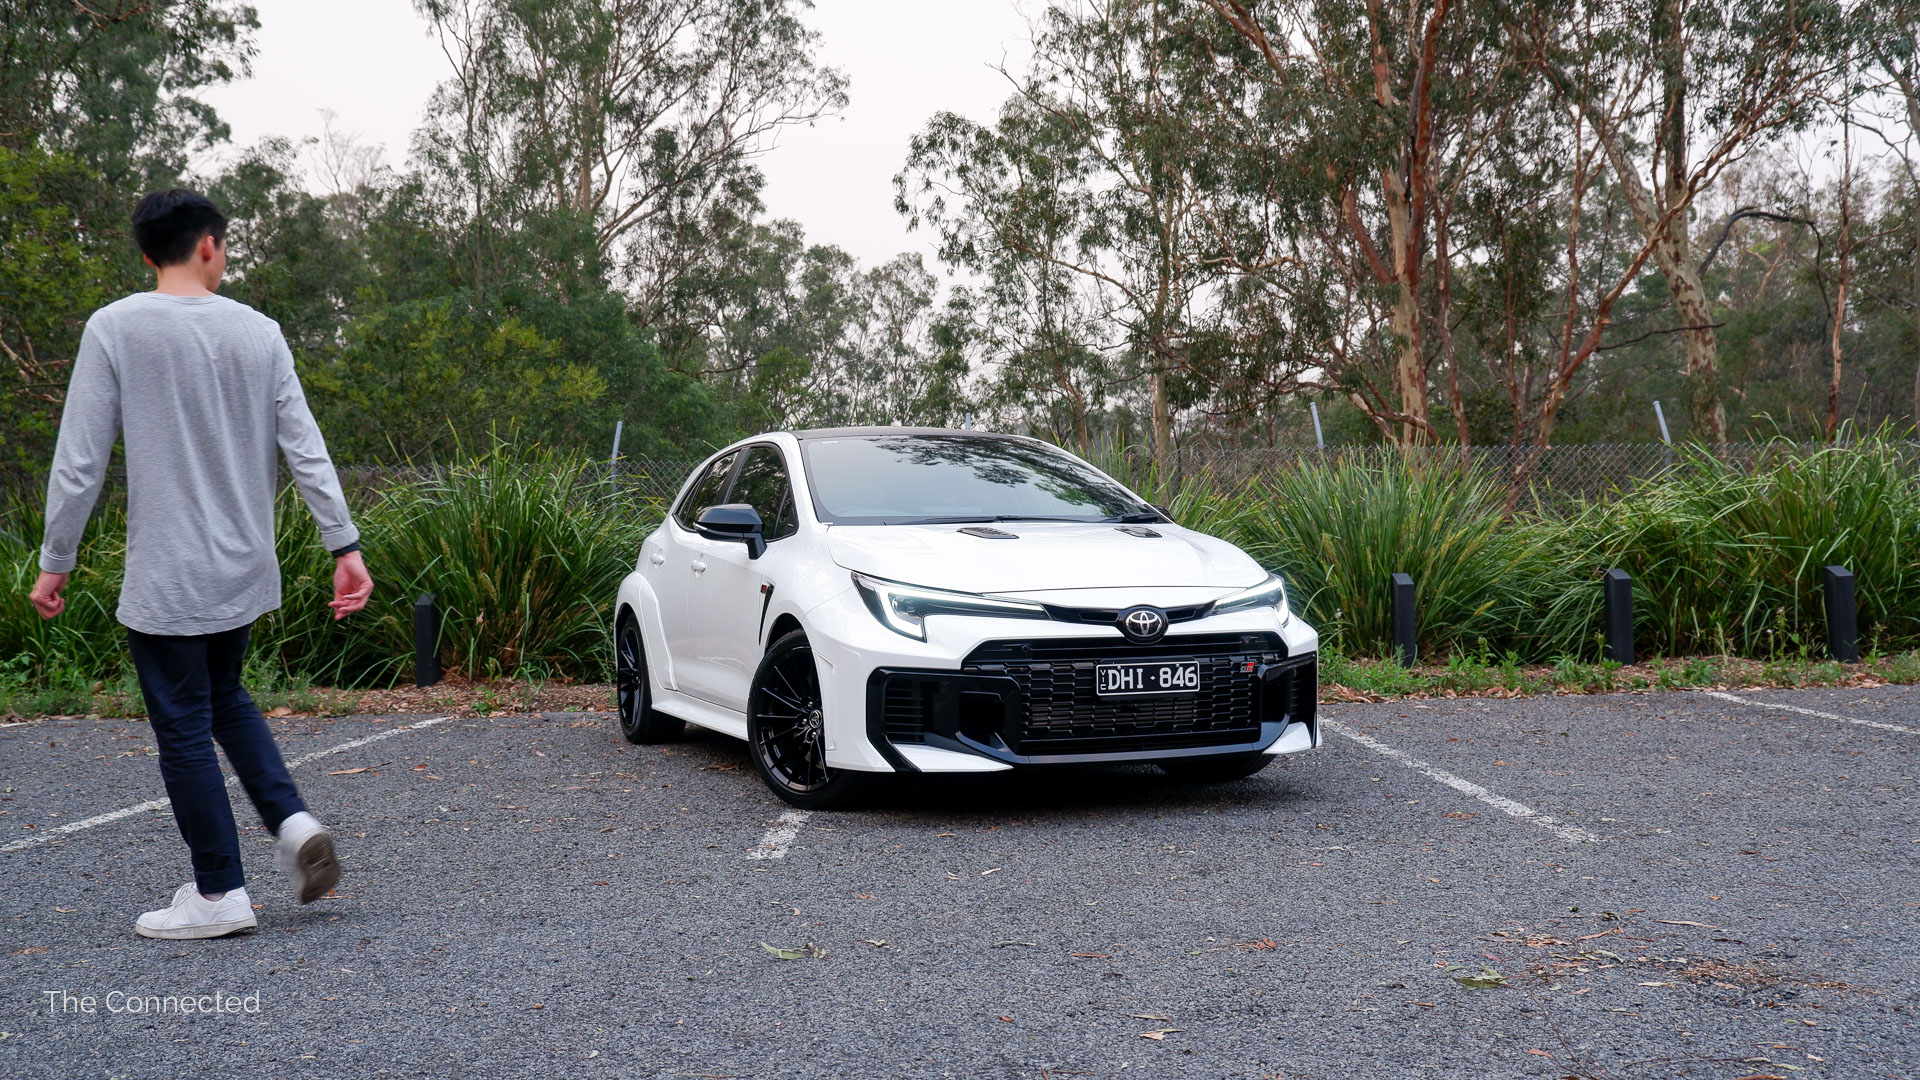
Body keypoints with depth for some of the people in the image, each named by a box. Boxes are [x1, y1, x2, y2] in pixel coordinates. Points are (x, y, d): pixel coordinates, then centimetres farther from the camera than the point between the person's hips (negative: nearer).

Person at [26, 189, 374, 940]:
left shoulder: (115, 329, -7)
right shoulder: (258, 332, 2)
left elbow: (80, 461, -8)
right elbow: (305, 448, -1)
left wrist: (56, 562, 0)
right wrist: (344, 546, 1)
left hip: (166, 576, -4)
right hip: (246, 568, 5)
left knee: (184, 728, 4)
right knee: (225, 698, 24)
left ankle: (219, 893, 10)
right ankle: (292, 822, 8)